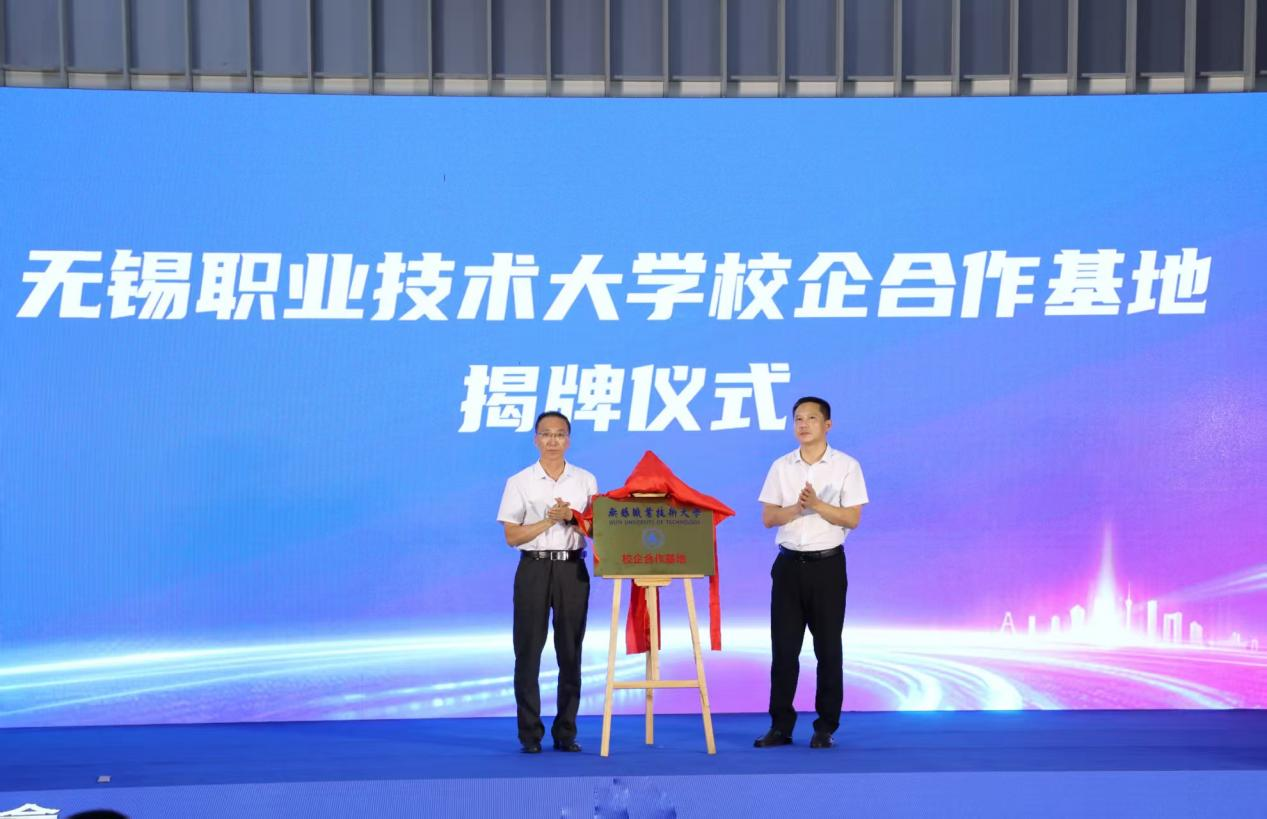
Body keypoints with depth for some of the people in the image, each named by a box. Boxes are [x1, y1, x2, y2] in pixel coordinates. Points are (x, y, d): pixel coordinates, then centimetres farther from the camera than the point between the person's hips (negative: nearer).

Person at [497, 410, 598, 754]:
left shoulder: (585, 480, 8)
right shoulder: (520, 482, 2)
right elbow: (512, 536, -2)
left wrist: (571, 516, -14)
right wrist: (550, 520, -13)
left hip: (572, 569, 2)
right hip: (534, 568, -2)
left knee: (570, 652, 4)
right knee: (528, 651, -2)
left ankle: (565, 732, 11)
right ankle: (530, 734, 4)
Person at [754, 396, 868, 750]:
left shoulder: (846, 466, -1)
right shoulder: (781, 466, 8)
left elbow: (852, 519, -6)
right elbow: (768, 518, 4)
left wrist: (817, 504, -20)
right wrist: (796, 507, -15)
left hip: (827, 564, -3)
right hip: (789, 564, 3)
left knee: (828, 649, 1)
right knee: (783, 647, 2)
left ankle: (826, 727, 8)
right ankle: (780, 725, 8)